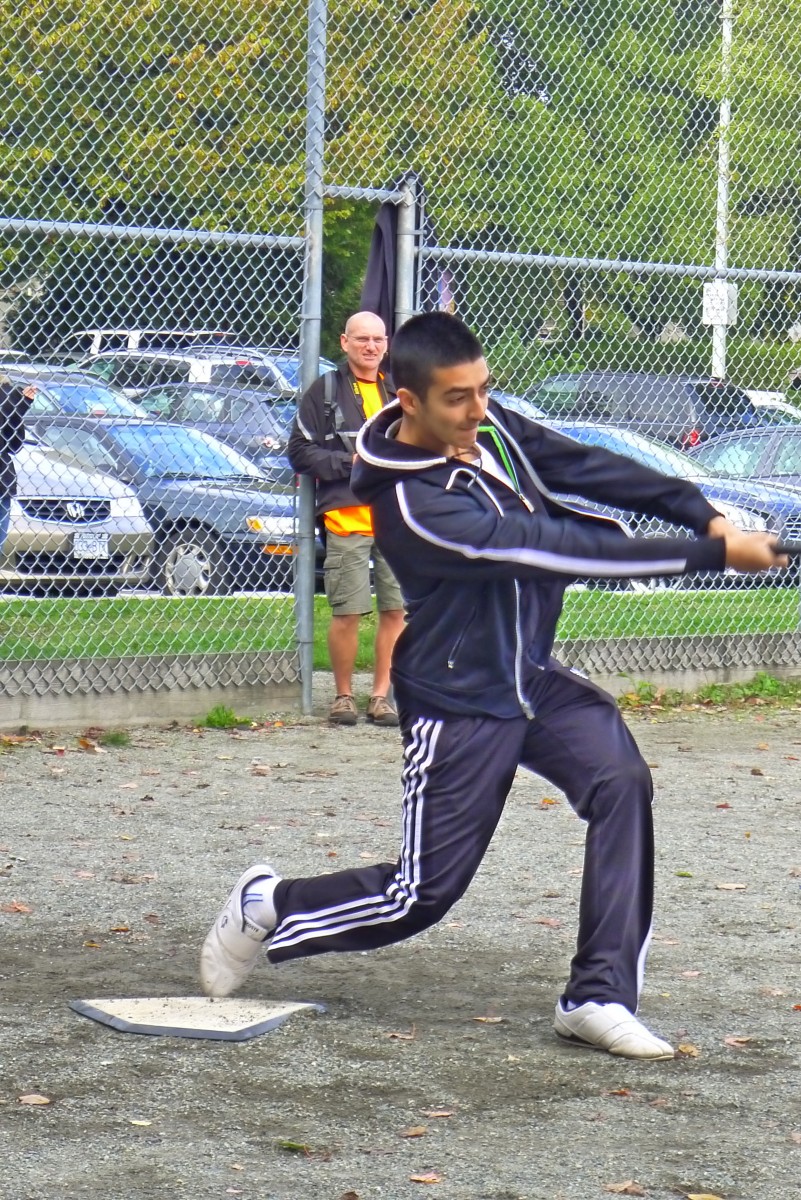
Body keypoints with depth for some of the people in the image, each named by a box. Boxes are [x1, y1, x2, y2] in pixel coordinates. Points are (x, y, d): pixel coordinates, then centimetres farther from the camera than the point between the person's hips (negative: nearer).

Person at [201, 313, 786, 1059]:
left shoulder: (491, 428, -4)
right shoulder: (413, 505, -28)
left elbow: (589, 469, -7)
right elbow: (558, 548, -32)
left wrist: (703, 514, -23)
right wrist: (711, 554, -32)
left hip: (534, 679, 7)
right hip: (459, 709, -7)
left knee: (622, 782, -18)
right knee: (423, 895, 1)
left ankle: (599, 997, -13)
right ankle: (268, 909, 27)